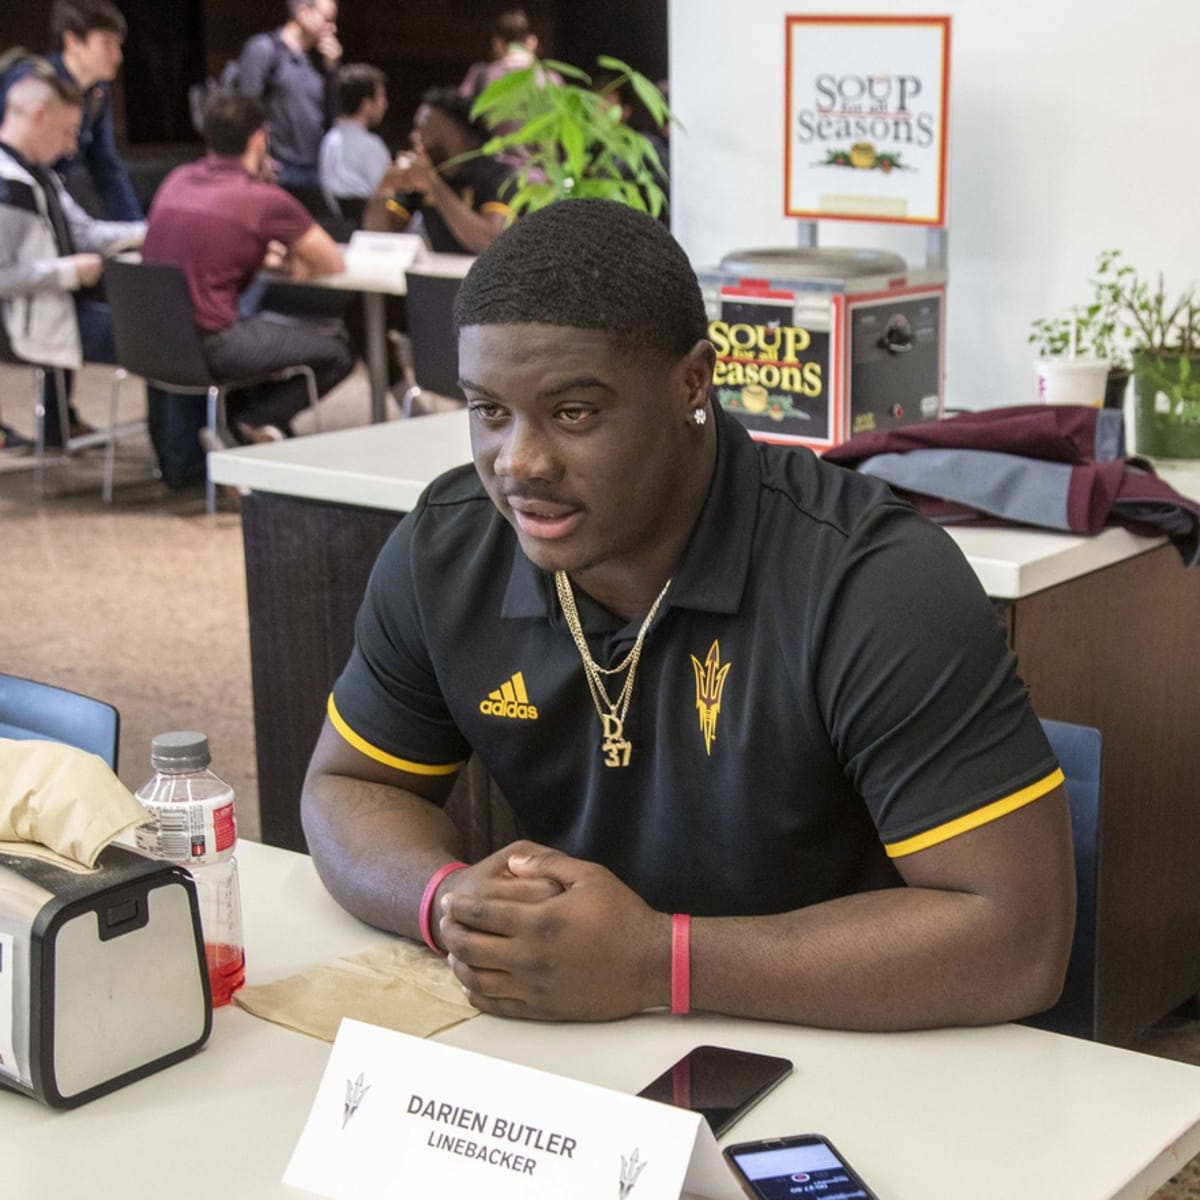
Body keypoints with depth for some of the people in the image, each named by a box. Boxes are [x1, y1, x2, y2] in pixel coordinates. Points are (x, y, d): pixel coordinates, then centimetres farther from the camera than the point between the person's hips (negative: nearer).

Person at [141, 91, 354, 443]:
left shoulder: (176, 180, 11)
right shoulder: (266, 198, -7)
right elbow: (333, 265, 3)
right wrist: (293, 264, 23)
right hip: (207, 345, -7)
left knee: (272, 322, 32)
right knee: (337, 350, 6)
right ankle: (252, 423, -1)